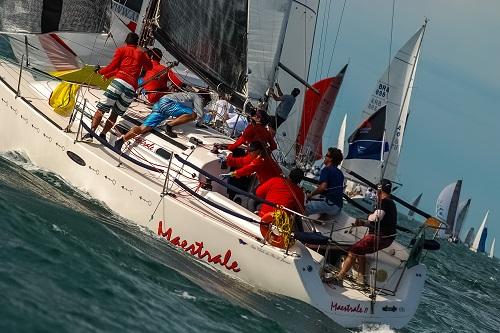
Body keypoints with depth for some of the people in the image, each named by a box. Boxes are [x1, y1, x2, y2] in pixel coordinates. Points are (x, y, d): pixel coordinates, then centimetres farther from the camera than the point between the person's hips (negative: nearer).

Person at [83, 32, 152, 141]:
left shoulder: (122, 50, 13)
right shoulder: (141, 54, 22)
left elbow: (112, 67, 7)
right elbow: (149, 67, 38)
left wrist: (100, 71, 21)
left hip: (119, 81, -3)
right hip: (132, 88, 3)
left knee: (101, 109, -5)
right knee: (115, 114, 12)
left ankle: (91, 132, -18)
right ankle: (103, 134, -2)